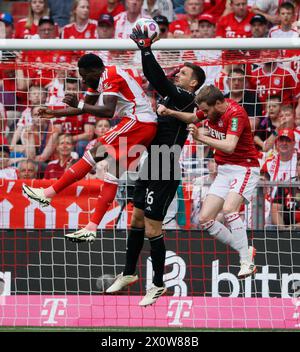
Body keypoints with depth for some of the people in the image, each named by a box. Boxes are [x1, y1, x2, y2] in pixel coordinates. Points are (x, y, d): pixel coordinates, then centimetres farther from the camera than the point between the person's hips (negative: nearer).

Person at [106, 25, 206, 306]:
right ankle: (129, 273, 30)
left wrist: (146, 48, -28)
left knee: (152, 230, -5)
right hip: (150, 167, 9)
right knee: (136, 220, 17)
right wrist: (144, 50, 2)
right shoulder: (171, 95, 9)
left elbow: (160, 81, -26)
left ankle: (158, 285, 6)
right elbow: (154, 79, 16)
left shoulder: (185, 99, -14)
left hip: (164, 173, -9)